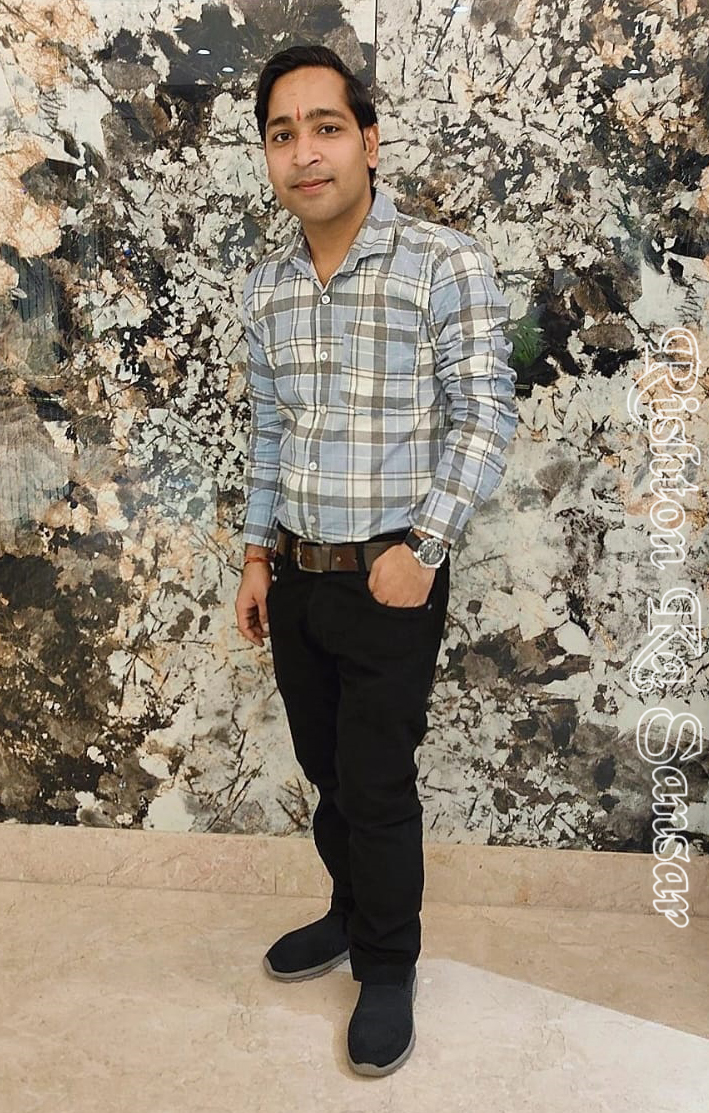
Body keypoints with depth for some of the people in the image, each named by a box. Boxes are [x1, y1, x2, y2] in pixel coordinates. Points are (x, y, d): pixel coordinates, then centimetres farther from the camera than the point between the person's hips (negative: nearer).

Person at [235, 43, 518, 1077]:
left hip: (390, 578, -5)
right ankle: (354, 912, 42)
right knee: (326, 771, 18)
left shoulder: (447, 264, -11)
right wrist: (259, 553, 11)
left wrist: (422, 547, -17)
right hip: (295, 576, 5)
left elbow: (484, 418, -10)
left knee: (376, 786, 5)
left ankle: (389, 970, 28)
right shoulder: (264, 286, 6)